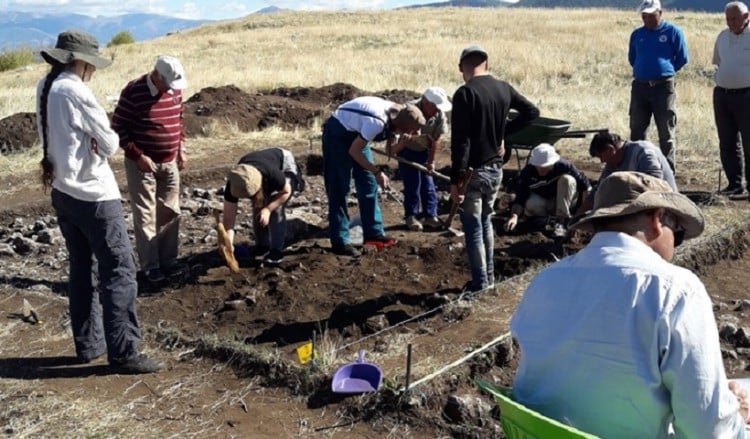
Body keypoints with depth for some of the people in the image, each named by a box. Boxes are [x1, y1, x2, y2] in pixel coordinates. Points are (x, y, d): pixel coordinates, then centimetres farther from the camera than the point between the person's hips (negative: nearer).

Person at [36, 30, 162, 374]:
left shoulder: (45, 88, 6)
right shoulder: (74, 91, -19)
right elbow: (109, 144, -14)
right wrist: (103, 140, 5)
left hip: (63, 192, 9)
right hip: (94, 195, -9)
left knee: (80, 268, 15)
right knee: (119, 271, -3)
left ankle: (88, 344, 24)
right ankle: (123, 353, 0)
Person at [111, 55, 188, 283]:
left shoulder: (175, 90, 1)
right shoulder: (133, 92, -17)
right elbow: (118, 128, -13)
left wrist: (181, 149, 7)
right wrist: (138, 156, -17)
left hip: (170, 162, 6)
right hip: (142, 163, -6)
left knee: (170, 212, 11)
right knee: (145, 215, 0)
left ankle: (169, 259, 21)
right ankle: (150, 265, 8)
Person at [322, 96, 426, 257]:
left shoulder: (395, 115, -7)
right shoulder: (377, 122, -33)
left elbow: (390, 148, 1)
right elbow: (354, 151, -25)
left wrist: (401, 141, -20)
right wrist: (377, 172, -22)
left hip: (356, 133, 9)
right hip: (338, 133, -9)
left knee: (368, 183, 7)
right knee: (339, 188, -8)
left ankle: (373, 233, 13)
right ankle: (339, 241, -5)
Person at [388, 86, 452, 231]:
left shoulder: (440, 115, -21)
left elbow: (436, 140, -13)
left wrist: (431, 161, -9)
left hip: (424, 151, 4)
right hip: (407, 151, -3)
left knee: (428, 183, 4)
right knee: (412, 184, -4)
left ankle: (430, 215, 12)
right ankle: (411, 216, 8)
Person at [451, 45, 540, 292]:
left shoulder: (465, 94, -17)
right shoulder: (504, 89, 4)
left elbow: (460, 141, -20)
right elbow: (532, 112, 15)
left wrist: (455, 180, -17)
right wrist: (504, 131, 11)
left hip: (474, 170, -7)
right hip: (496, 168, 7)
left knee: (473, 228, 3)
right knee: (485, 222, 21)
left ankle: (480, 283, 8)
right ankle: (489, 276, 29)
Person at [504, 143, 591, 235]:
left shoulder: (564, 166, -25)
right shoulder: (527, 172, -23)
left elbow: (585, 186, -15)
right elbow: (520, 197, -25)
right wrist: (514, 216, -42)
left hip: (565, 202, 1)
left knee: (567, 179, -29)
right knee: (531, 204, -34)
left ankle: (562, 220, -26)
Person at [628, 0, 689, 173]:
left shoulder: (672, 31, -2)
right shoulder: (637, 34, 9)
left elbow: (682, 58, 3)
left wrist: (665, 71, 8)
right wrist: (643, 71, 13)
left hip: (663, 86, -4)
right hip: (639, 86, 4)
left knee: (666, 132, 1)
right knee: (637, 129, 7)